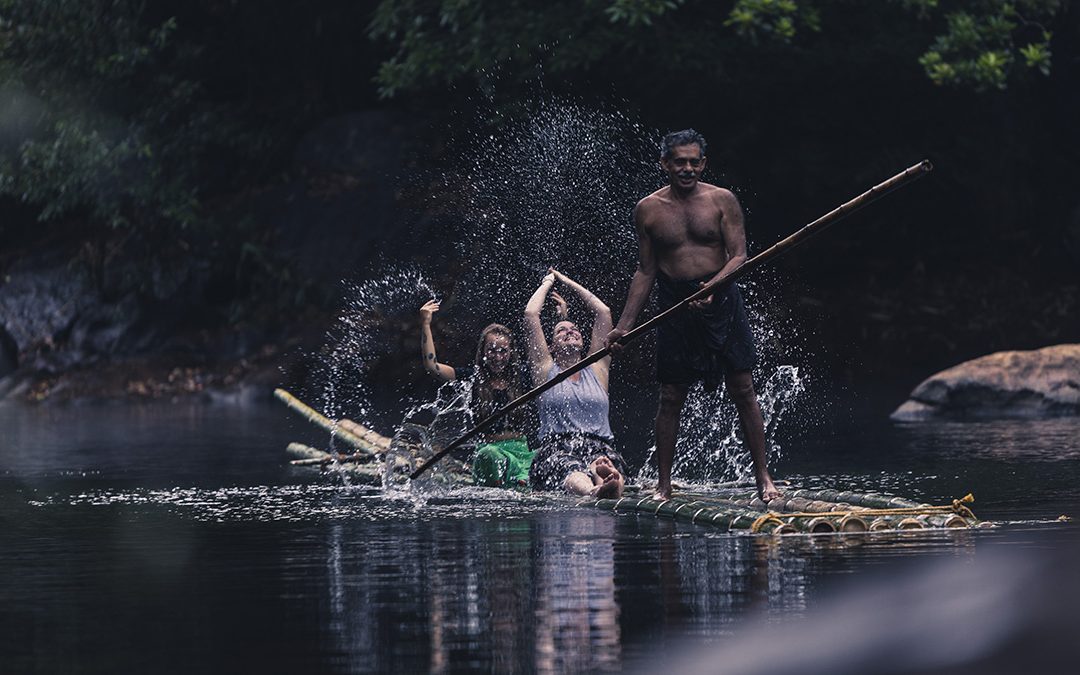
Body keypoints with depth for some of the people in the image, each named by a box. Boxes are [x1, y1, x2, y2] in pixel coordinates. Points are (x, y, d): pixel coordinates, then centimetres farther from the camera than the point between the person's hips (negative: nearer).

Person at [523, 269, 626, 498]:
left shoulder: (596, 370, 26)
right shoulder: (546, 370, 19)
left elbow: (604, 312, 28)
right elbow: (531, 314, 15)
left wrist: (568, 282, 39)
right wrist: (547, 283, 33)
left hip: (601, 449, 3)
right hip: (555, 451, -3)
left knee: (608, 465, -37)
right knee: (571, 471, -41)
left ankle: (614, 486, -72)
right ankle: (591, 490, -75)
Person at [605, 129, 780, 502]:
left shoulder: (722, 201, 0)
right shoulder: (648, 210, 4)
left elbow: (739, 255, -4)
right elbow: (645, 271, 10)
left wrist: (713, 286, -23)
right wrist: (625, 324, 6)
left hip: (722, 303, -1)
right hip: (675, 308, 1)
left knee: (743, 390, -2)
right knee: (670, 398, 2)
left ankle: (763, 478, 4)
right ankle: (663, 485, 10)